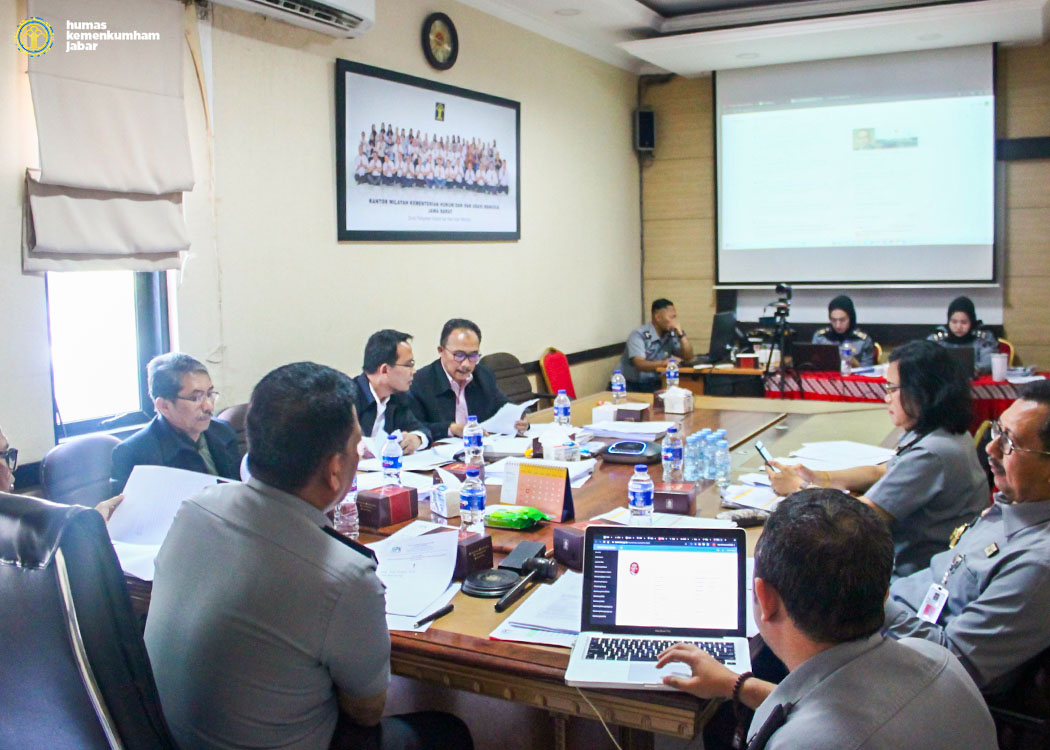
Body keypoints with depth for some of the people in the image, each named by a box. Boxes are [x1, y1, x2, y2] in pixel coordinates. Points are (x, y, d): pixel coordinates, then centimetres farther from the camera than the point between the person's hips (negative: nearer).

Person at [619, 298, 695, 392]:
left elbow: (688, 357, 4)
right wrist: (663, 363, -45)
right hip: (632, 386, -6)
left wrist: (681, 334, -9)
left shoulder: (671, 335, 6)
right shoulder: (638, 335, -14)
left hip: (654, 385, 6)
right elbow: (640, 364, -27)